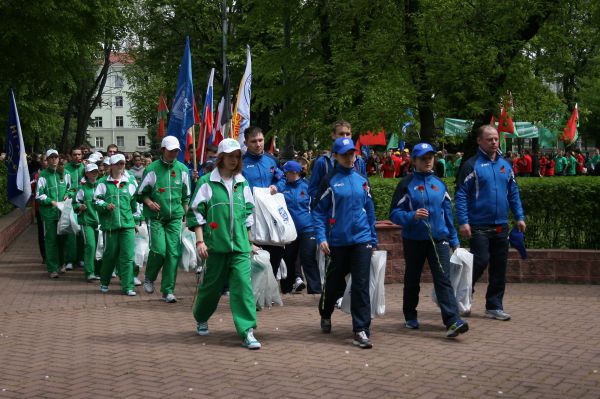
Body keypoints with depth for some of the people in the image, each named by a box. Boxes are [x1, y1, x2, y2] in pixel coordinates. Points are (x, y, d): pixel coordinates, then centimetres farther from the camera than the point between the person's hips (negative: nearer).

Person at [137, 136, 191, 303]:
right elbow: (141, 193, 6)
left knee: (174, 253, -4)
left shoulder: (182, 169, 7)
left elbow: (186, 196, 17)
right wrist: (149, 202, -13)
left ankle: (168, 290, 4)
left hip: (175, 217, 3)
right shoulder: (152, 169, -3)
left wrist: (186, 216, 13)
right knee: (159, 249, -13)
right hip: (155, 217, -3)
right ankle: (149, 278, 17)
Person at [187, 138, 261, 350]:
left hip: (240, 245, 3)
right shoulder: (207, 182, 0)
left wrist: (249, 241, 20)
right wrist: (200, 241, -9)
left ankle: (247, 332, -12)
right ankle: (201, 319, 36)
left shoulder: (242, 183, 12)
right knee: (212, 285, 9)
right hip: (216, 244, -2)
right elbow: (195, 213, -1)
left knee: (243, 283, -10)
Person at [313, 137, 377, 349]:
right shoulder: (330, 181, -2)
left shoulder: (362, 181, 8)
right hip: (338, 241, -2)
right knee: (335, 283, 11)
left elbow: (369, 210, 14)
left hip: (361, 239, 2)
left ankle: (361, 331, -4)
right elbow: (319, 211, -3)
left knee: (361, 285, -6)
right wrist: (321, 237, -13)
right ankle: (325, 315, 40)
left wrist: (373, 239, 13)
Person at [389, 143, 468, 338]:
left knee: (443, 279, -10)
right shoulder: (406, 184, -3)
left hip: (438, 238, 2)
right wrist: (412, 216, -24)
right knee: (412, 280, 12)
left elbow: (448, 212, 14)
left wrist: (454, 239, 14)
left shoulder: (439, 183, 9)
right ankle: (410, 317, 29)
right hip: (414, 239, -2)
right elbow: (394, 213, -6)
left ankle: (452, 320, -18)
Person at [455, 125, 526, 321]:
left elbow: (513, 193, 17)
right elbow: (461, 195, -10)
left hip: (501, 226, 6)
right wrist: (463, 222, -17)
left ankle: (494, 306, 17)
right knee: (480, 261, -10)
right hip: (479, 226, -6)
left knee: (499, 267, 8)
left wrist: (519, 217, 9)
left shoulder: (505, 165, 11)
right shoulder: (472, 165, -6)